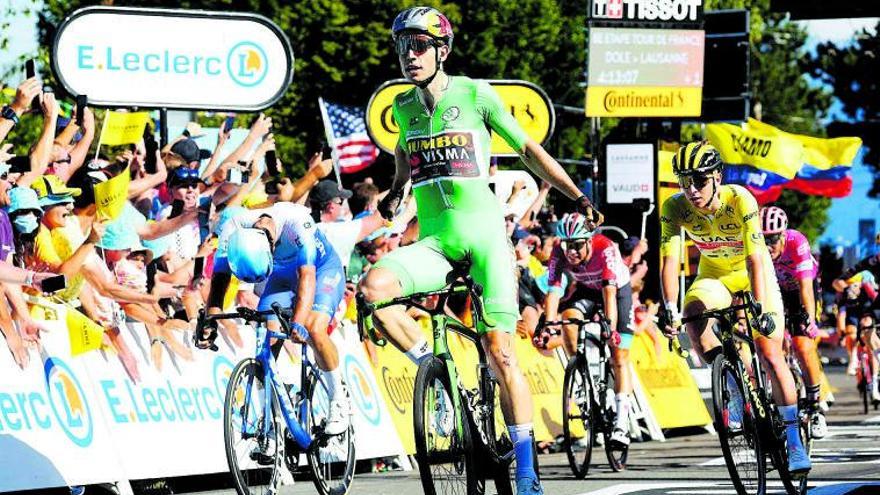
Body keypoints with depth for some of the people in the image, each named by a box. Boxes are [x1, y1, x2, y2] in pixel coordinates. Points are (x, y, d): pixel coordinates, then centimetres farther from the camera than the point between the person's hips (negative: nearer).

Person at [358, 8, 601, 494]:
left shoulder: (476, 95, -5)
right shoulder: (403, 107, 7)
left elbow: (528, 149, 4)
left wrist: (577, 196, 2)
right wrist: (395, 190, 16)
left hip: (483, 234, -3)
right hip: (433, 241, 3)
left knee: (499, 351, -11)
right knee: (373, 286, -28)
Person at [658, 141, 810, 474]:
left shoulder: (740, 200, -31)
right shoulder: (674, 208, -24)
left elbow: (756, 259, -36)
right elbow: (670, 261, -29)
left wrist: (760, 308, -47)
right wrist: (669, 308, -43)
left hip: (751, 274, -2)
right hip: (713, 274, 2)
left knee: (769, 353, -13)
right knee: (694, 314, -30)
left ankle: (794, 441, -7)